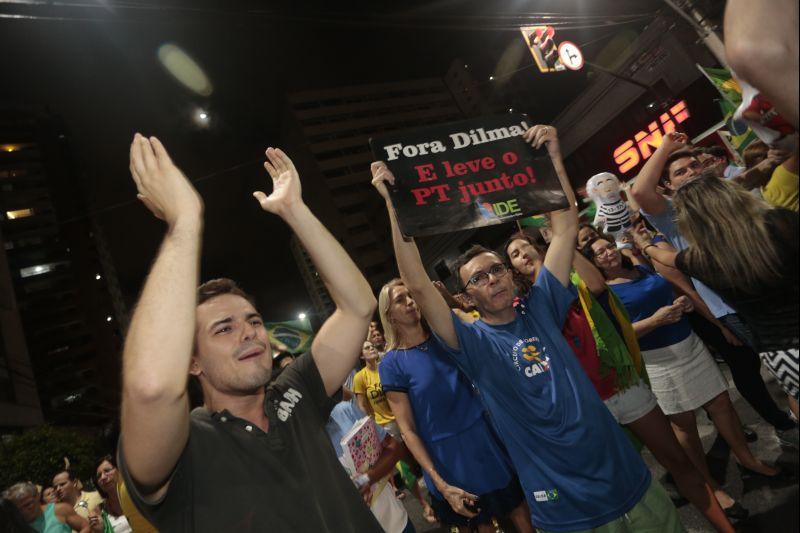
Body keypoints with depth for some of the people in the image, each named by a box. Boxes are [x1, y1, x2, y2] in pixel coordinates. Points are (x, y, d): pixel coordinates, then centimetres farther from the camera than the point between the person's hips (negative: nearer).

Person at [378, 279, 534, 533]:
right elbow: (407, 429, -11)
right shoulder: (392, 363, -12)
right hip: (447, 457, -3)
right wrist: (440, 484, -14)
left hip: (486, 436, 3)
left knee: (518, 509, 16)